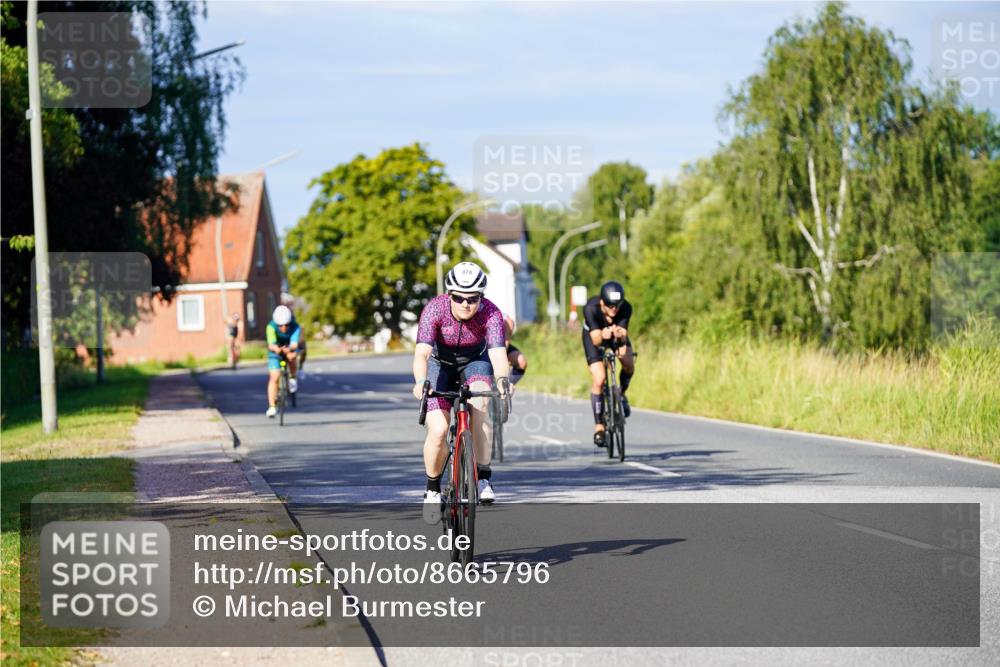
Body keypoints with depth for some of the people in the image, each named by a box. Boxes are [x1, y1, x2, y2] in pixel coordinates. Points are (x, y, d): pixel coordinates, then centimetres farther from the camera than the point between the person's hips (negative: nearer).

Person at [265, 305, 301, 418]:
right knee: (274, 377, -15)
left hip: (290, 348, 1)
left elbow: (294, 344, -44)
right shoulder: (271, 327, -32)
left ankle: (293, 378, -4)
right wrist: (276, 349, -67)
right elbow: (271, 344, -44)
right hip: (276, 351, -1)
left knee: (291, 356, -32)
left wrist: (289, 348, -68)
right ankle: (272, 406, -9)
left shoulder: (295, 327, -31)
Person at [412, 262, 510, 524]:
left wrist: (502, 379, -63)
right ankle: (432, 489, 10)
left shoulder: (491, 313, -29)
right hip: (440, 364, 0)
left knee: (479, 404, -32)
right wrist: (420, 382, -60)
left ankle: (483, 477, -22)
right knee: (438, 431, -16)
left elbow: (498, 353, -42)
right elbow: (421, 353, -41)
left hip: (474, 362, 0)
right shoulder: (435, 309, -31)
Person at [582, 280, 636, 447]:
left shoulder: (626, 308, -31)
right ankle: (599, 427, -5)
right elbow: (595, 340, -38)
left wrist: (620, 335, -58)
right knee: (598, 380, -16)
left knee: (629, 365, -26)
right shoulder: (591, 308, -36)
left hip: (617, 336, 2)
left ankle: (621, 394, 5)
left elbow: (623, 335, -34)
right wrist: (602, 336, -61)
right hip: (594, 335, -2)